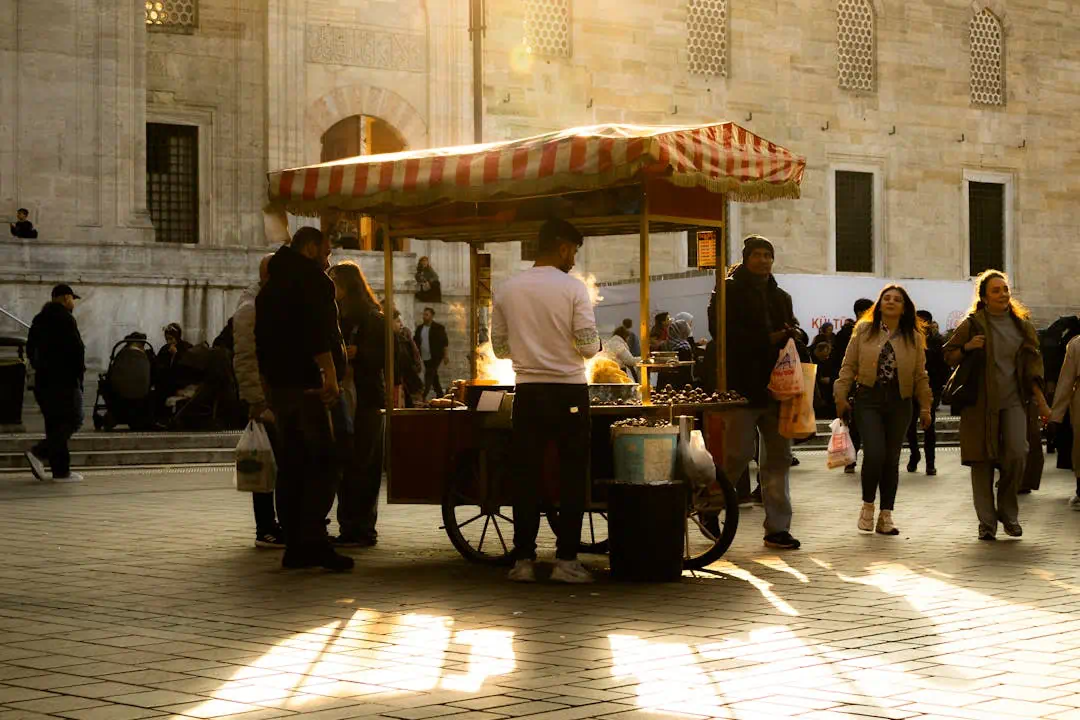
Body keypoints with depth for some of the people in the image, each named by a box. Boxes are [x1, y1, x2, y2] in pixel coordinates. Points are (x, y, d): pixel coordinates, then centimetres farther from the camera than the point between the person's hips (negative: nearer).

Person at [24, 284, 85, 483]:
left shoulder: (39, 320, 16)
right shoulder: (65, 318, -11)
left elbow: (30, 348, 20)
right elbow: (76, 347, -17)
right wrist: (79, 368, -4)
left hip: (42, 379, 9)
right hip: (64, 379, -9)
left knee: (54, 423, 9)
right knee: (72, 420, -6)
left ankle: (61, 470, 6)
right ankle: (39, 453, -19)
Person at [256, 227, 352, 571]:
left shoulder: (270, 286, 23)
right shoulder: (312, 278, -4)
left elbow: (261, 340, 23)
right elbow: (319, 329, -18)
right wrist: (330, 373, -21)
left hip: (278, 385, 9)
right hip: (306, 384, -9)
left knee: (295, 466, 10)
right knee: (322, 463, -9)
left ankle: (296, 546, 9)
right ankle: (313, 540, -18)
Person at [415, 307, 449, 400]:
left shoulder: (438, 328, -7)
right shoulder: (419, 328, 9)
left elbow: (445, 342, -6)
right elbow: (415, 340, 15)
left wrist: (445, 355, -10)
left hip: (435, 357, -6)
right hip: (425, 357, 6)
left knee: (429, 375, -16)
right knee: (433, 376, 14)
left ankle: (423, 396, -22)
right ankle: (440, 394, 25)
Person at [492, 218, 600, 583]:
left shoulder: (508, 289, 3)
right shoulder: (572, 287, -8)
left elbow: (500, 347, 9)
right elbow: (588, 345, -11)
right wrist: (594, 346, 12)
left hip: (527, 391, 3)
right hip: (569, 390, -3)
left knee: (527, 475, 7)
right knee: (572, 475, 4)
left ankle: (523, 560, 7)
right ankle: (566, 560, 2)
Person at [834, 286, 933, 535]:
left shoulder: (913, 337, 8)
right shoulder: (864, 330, 4)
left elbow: (920, 375, 10)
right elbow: (849, 366, 4)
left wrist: (925, 407, 8)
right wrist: (841, 396, 0)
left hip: (899, 402, 2)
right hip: (869, 399, -2)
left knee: (892, 459, 4)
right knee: (874, 454, -16)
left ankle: (886, 516, 12)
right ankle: (867, 504, 7)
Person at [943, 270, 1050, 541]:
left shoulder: (1022, 325, 9)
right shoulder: (973, 324, 0)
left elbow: (1033, 364, 12)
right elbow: (948, 356, 7)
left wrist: (1040, 401, 7)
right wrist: (967, 348, -14)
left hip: (1013, 401, 2)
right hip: (980, 403, -2)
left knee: (1017, 455, -12)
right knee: (983, 462, -1)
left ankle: (1008, 513, 11)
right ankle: (987, 523, 8)